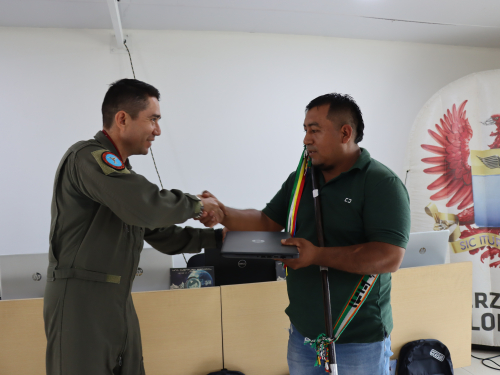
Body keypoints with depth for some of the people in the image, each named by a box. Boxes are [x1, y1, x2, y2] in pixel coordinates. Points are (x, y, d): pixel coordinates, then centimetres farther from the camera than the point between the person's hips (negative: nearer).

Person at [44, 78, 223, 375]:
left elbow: (160, 234, 18)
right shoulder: (88, 157, -15)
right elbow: (146, 208, -29)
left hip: (119, 304, 9)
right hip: (80, 303, -9)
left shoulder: (122, 172, 14)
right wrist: (196, 205, -12)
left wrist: (217, 237, 11)